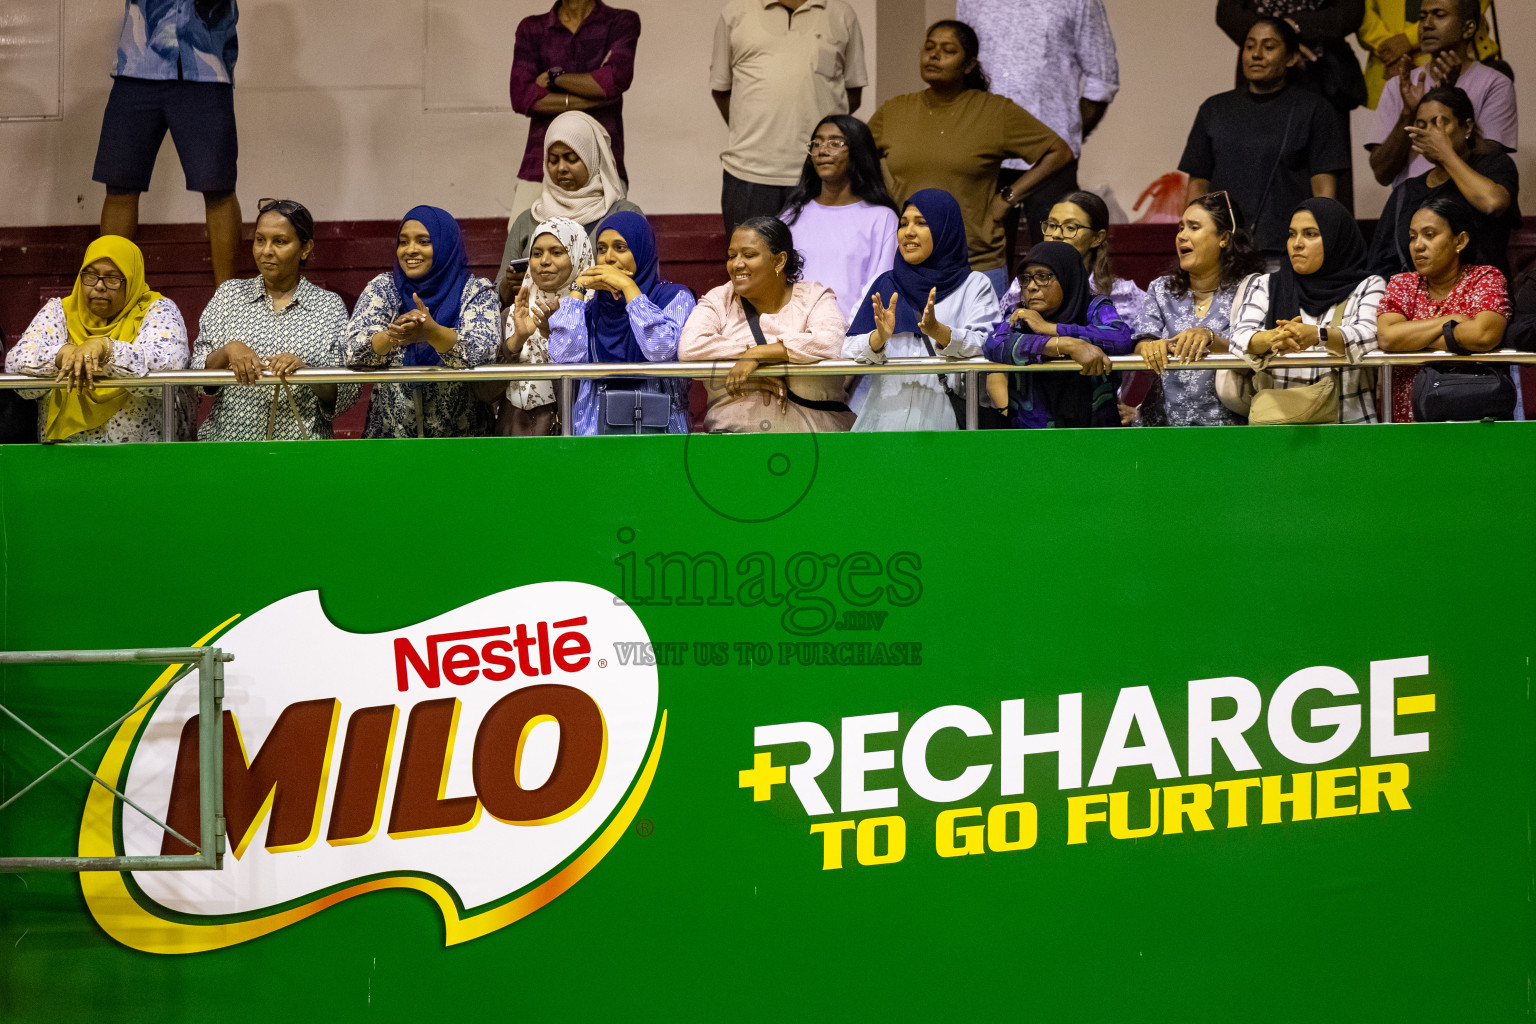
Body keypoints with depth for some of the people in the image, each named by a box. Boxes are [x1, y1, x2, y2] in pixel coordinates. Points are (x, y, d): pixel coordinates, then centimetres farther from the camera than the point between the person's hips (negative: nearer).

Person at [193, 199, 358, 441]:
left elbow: (346, 396, 4)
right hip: (226, 438, 2)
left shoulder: (330, 306, 9)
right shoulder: (229, 294, 15)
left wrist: (304, 369, -13)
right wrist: (228, 351, -9)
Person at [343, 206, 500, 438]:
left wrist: (431, 331, -31)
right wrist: (391, 336, -24)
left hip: (460, 434, -1)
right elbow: (352, 352, -4)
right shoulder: (382, 288, 9)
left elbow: (481, 353, -14)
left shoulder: (477, 292, 3)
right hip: (390, 432, 2)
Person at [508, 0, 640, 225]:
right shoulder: (531, 29, 13)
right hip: (539, 169, 2)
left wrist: (554, 76, -1)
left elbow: (617, 80, -12)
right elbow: (522, 97, -2)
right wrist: (591, 99, -8)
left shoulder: (622, 22, 8)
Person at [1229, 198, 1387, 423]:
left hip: (1351, 421, -1)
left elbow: (1370, 335, -9)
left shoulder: (1368, 286, 10)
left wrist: (1319, 336, -29)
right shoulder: (1265, 285, 15)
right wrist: (1274, 337, -23)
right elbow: (1240, 338, 0)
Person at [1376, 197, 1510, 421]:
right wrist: (1452, 320, -8)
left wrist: (1414, 337, -6)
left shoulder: (1486, 278, 4)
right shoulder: (1401, 285, 12)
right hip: (1407, 418, 2)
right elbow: (1387, 337, -9)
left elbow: (1484, 335, -17)